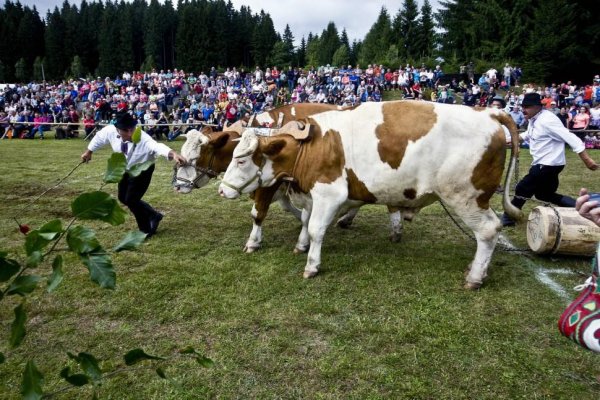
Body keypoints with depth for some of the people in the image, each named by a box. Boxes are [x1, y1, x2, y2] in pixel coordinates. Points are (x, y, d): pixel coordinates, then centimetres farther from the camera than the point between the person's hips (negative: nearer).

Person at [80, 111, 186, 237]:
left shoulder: (143, 138, -39)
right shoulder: (110, 131, -24)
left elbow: (157, 146, -60)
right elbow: (99, 137, 0)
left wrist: (173, 154, -80)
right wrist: (89, 151, 14)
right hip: (125, 169, 7)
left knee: (131, 200, -10)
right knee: (123, 198, 16)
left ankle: (146, 230, 12)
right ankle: (153, 215, 32)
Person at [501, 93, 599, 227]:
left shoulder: (547, 120, -23)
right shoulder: (533, 119, 7)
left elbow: (571, 138, -27)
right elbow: (529, 134, 29)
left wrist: (587, 160, -30)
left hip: (549, 164, -11)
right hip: (542, 163, 11)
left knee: (522, 189, -4)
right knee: (544, 193, 19)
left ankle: (508, 217, 11)